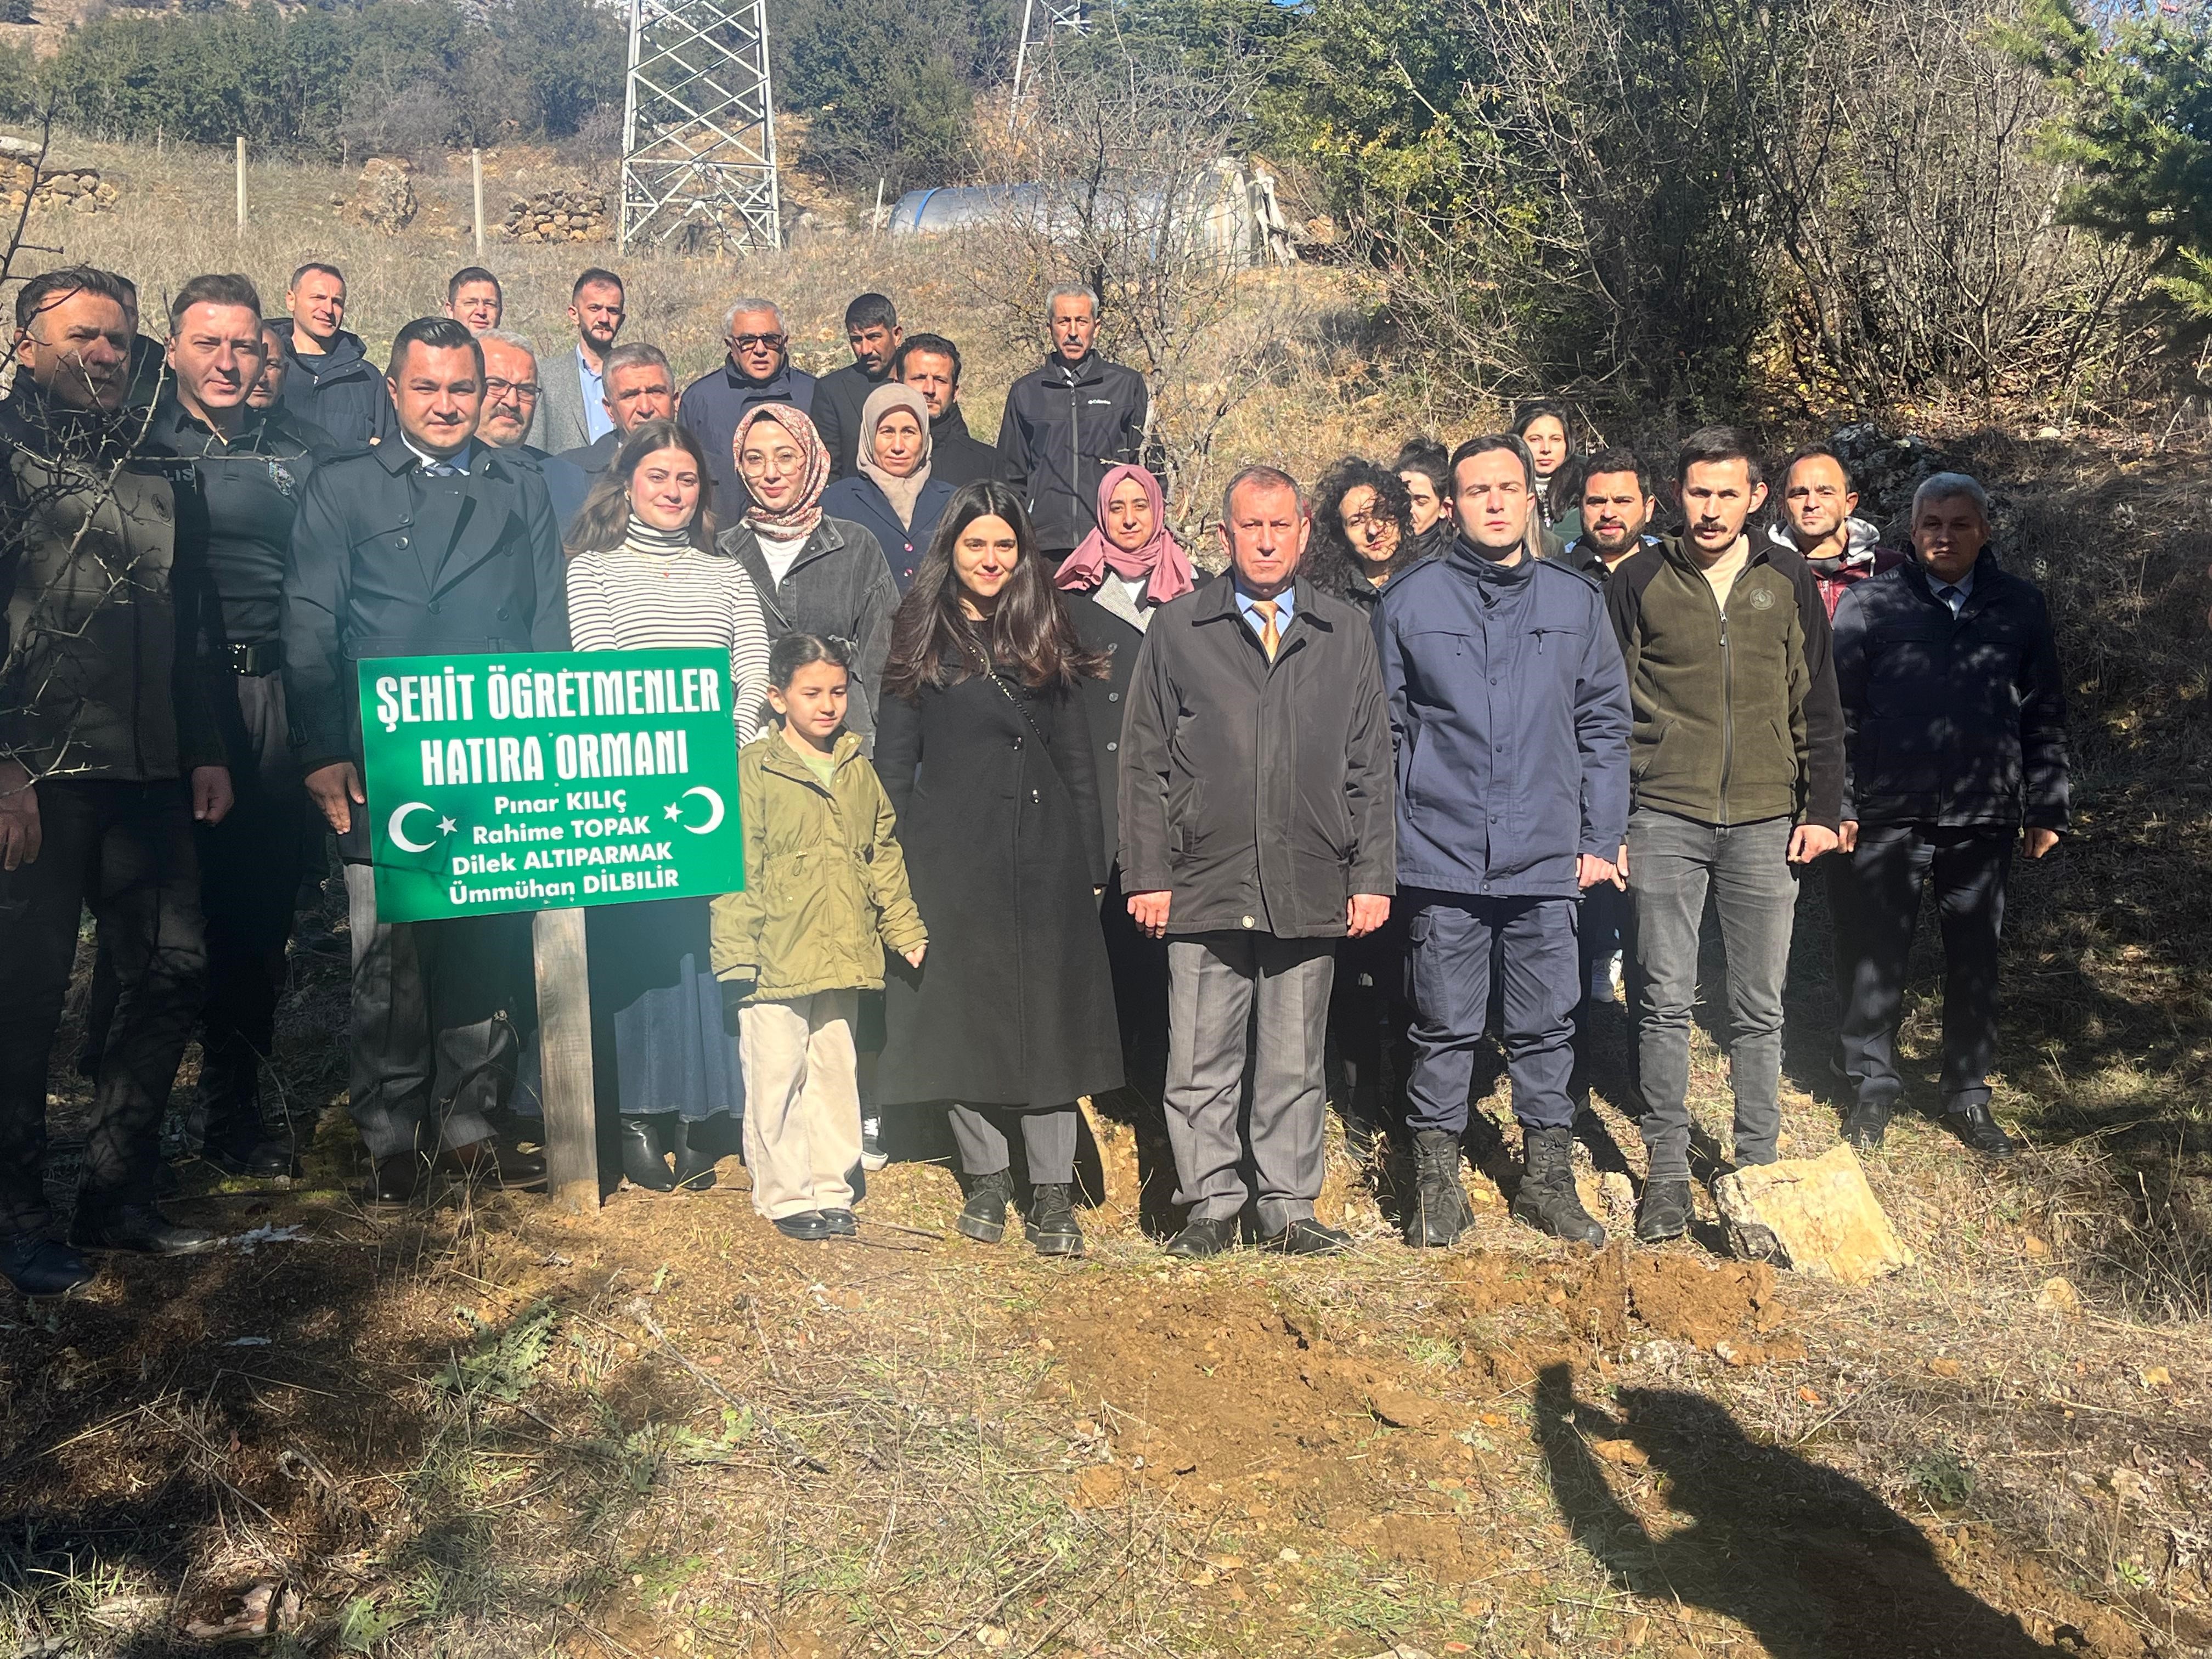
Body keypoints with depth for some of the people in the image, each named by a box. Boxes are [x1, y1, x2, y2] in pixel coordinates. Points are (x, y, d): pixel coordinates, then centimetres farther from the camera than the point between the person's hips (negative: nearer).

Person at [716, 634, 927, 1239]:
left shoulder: (858, 770, 11)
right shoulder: (753, 769, -6)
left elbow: (884, 858, 18)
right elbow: (737, 869, -9)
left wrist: (906, 929, 13)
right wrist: (736, 952, -12)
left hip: (843, 959, 5)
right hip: (775, 961, -5)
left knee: (836, 1073, 13)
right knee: (777, 1079, 3)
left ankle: (832, 1189, 24)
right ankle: (783, 1195, 17)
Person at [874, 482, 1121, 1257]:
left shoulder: (1045, 635, 12)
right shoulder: (922, 638, 6)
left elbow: (1076, 757, 11)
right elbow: (894, 762, 5)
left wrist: (1090, 864, 5)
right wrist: (898, 866, -3)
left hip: (1044, 851, 1)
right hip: (952, 852, -1)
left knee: (1050, 1013, -1)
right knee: (965, 1012, 4)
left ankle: (1052, 1195, 5)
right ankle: (986, 1181, 18)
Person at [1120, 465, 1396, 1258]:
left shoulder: (1346, 634, 11)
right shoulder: (1178, 630, 7)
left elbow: (1370, 768, 11)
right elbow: (1145, 764, 5)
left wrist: (1372, 876, 4)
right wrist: (1147, 876, -2)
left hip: (1310, 891, 1)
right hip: (1205, 889, -1)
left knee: (1295, 1063, 8)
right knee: (1201, 1063, 3)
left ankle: (1289, 1207, 19)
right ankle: (1211, 1205, 15)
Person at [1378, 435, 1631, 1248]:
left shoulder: (1578, 601, 7)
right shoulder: (1410, 602, 2)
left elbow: (1605, 727, 10)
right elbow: (1382, 732, 4)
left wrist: (1602, 839, 4)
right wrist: (1384, 846, -1)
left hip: (1548, 861, 2)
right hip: (1442, 860, -1)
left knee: (1547, 1026, 9)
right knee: (1444, 1028, 5)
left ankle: (1547, 1178, 23)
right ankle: (1436, 1182, 19)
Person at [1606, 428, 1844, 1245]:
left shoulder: (1788, 581, 8)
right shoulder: (1639, 581, 3)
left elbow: (1818, 707, 12)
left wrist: (1822, 809, 5)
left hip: (1766, 824, 1)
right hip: (1666, 821, -1)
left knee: (1760, 1008, 7)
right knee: (1666, 1001, 1)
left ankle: (1758, 1168, 19)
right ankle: (1667, 1170, 11)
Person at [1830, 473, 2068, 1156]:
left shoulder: (2020, 606, 5)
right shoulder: (1870, 604, 0)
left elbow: (2044, 714, 8)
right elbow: (1837, 710, -1)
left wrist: (2046, 808, 5)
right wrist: (1835, 806, -6)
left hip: (1984, 817, 2)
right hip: (1890, 815, -2)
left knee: (1975, 961, 10)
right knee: (1879, 955, 6)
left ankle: (1969, 1095, 23)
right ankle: (1873, 1086, 20)